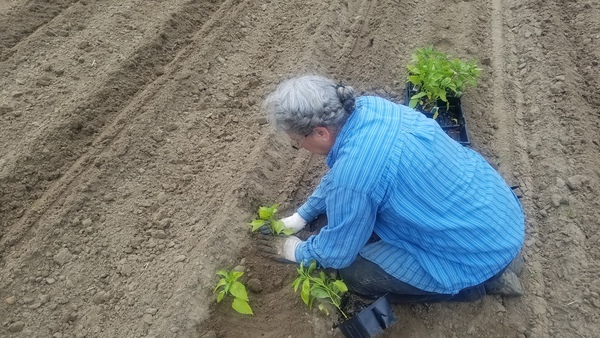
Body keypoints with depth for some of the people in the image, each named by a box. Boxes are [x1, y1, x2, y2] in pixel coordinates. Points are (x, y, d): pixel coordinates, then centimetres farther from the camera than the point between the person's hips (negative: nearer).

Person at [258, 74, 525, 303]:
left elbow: (336, 252, -11)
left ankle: (481, 279, 7)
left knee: (354, 274, -3)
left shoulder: (353, 171, -31)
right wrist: (301, 216, 18)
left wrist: (296, 251, 9)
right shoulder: (368, 107, -7)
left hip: (482, 246, -8)